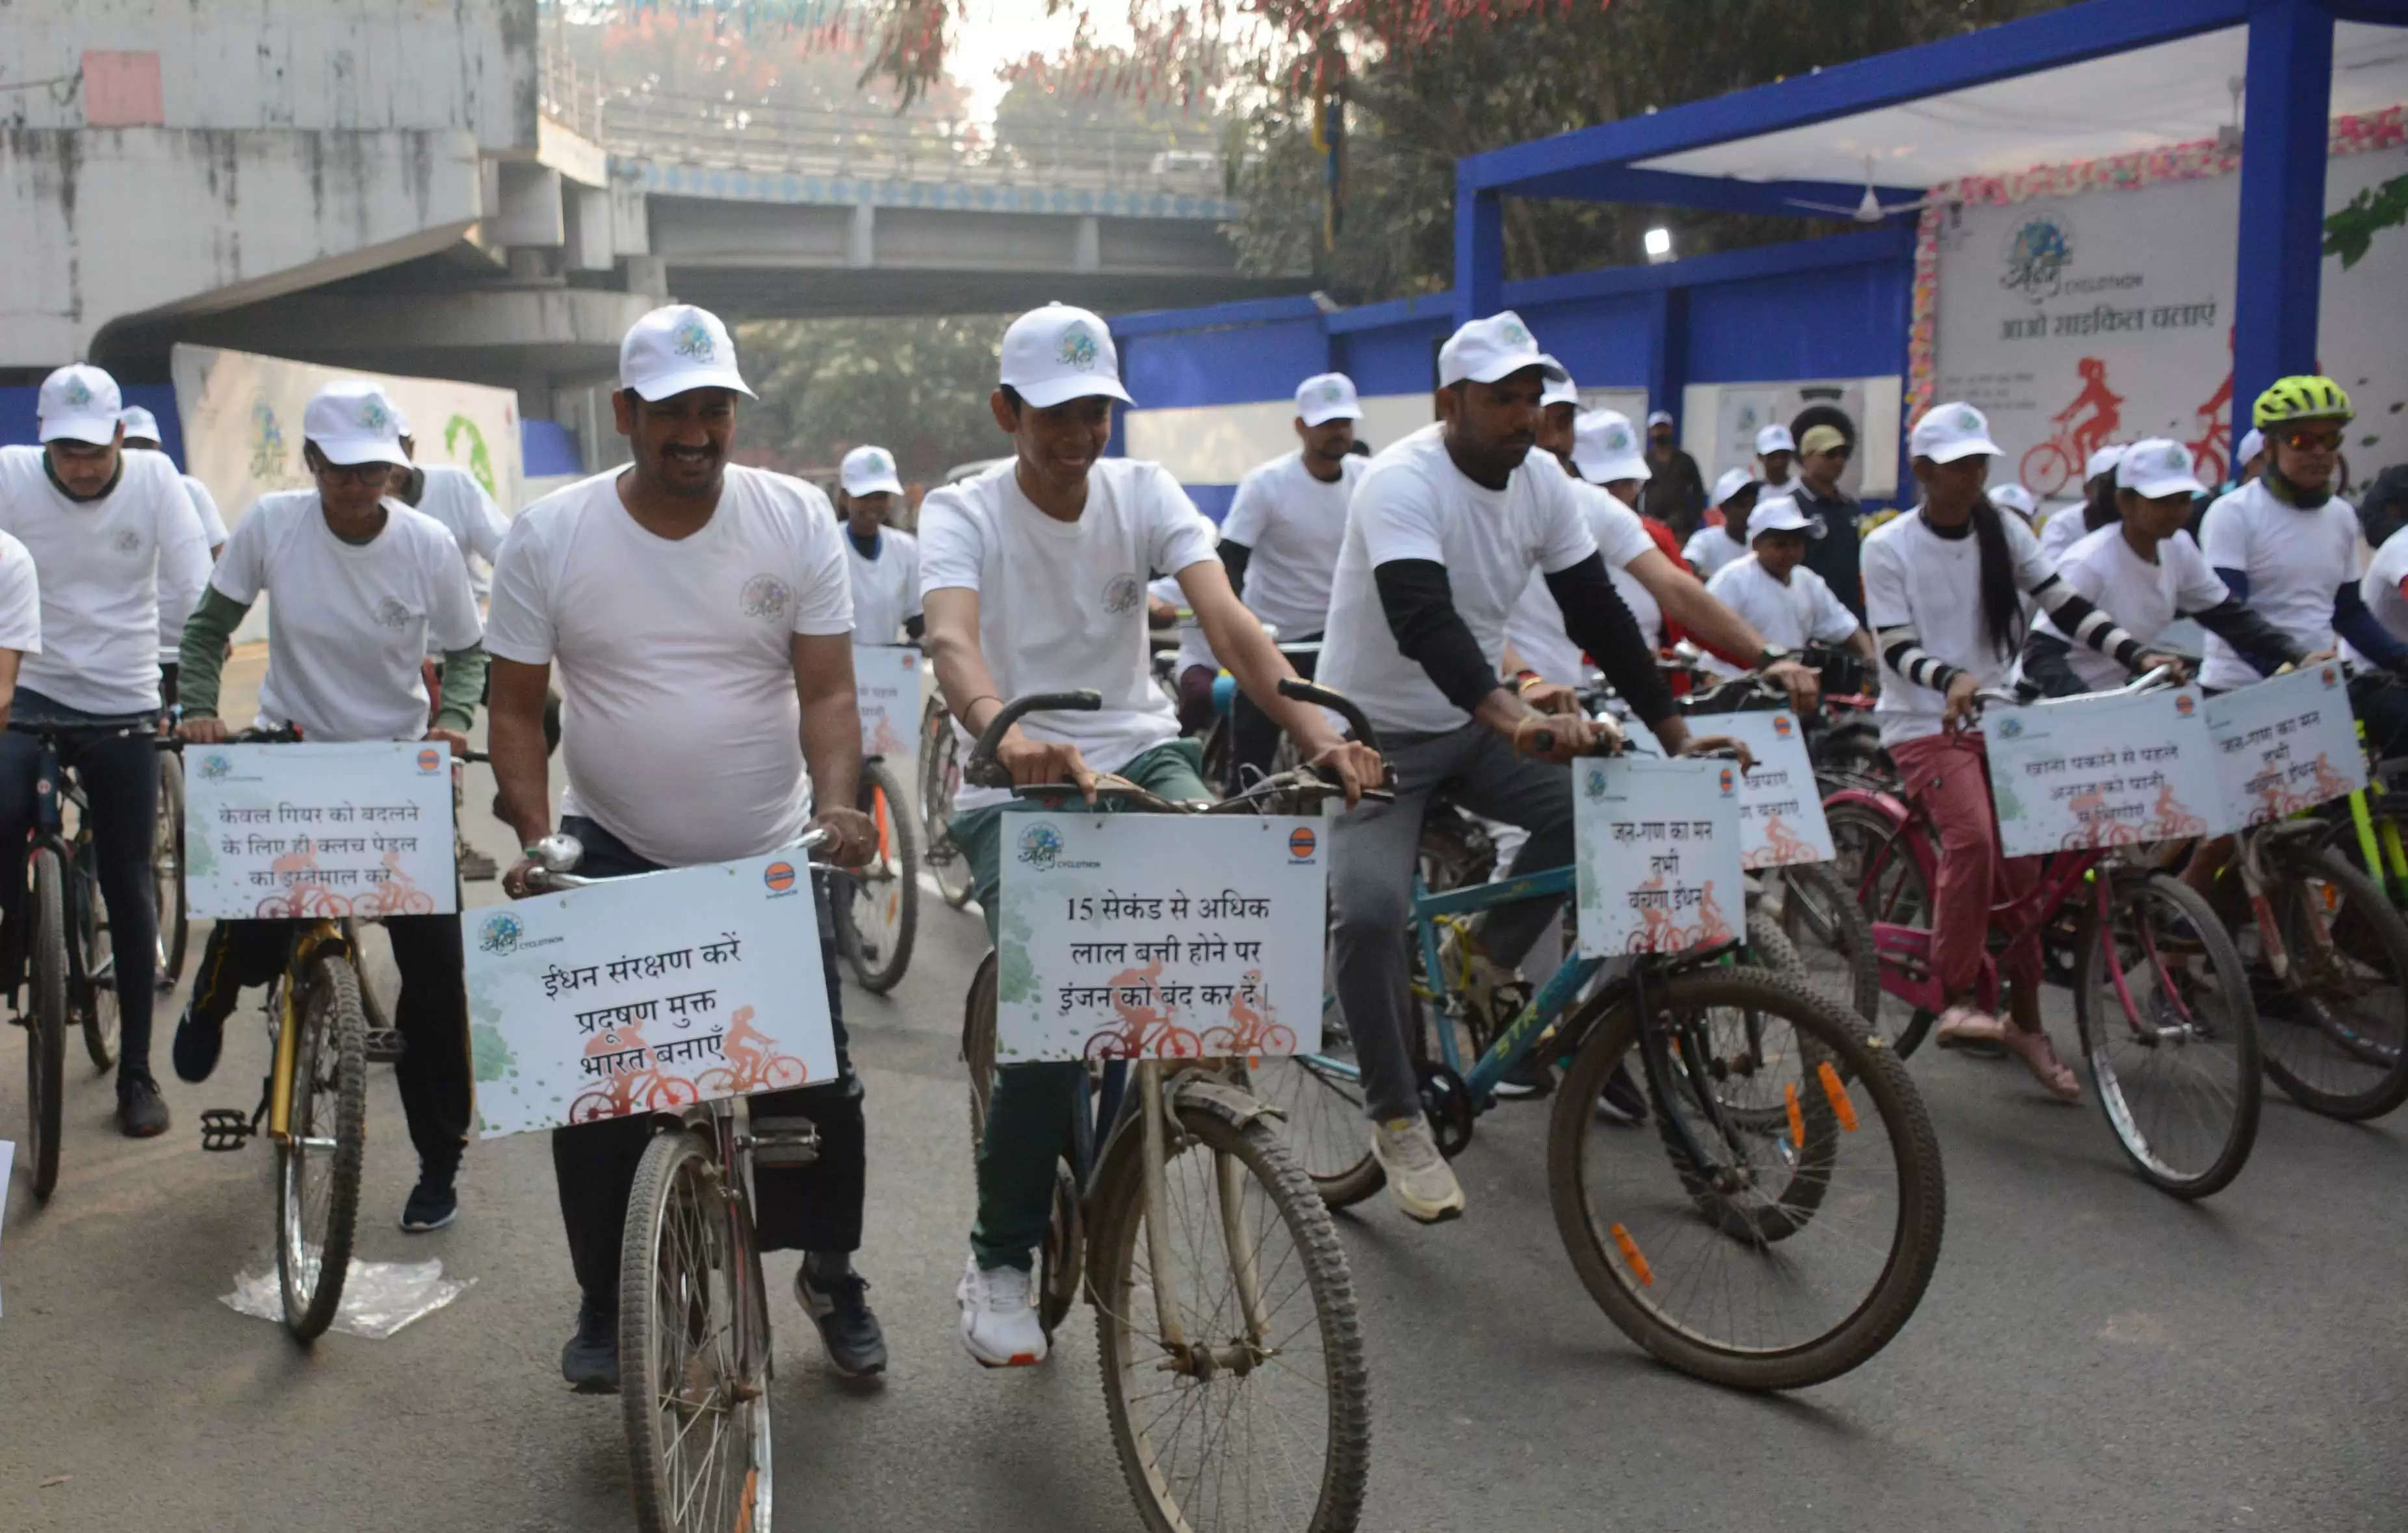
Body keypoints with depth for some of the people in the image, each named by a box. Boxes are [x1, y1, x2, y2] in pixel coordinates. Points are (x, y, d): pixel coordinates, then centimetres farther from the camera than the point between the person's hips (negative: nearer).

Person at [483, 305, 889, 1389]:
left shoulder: (797, 519, -6)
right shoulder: (549, 535, -6)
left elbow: (827, 690, -7)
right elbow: (516, 707, -2)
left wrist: (837, 807, -24)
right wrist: (535, 839, -15)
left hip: (772, 858, 0)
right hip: (612, 857, 0)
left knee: (818, 1082, 4)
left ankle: (831, 1277, 27)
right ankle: (603, 1306, 25)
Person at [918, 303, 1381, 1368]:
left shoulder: (1144, 493, 1)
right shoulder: (962, 513, -7)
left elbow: (1226, 620, -14)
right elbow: (953, 642, -27)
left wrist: (1317, 734, -32)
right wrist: (1008, 737, -51)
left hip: (1139, 756, 3)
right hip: (1014, 788, -2)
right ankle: (1000, 1260, 2)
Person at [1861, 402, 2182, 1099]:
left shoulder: (2003, 532, 4)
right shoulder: (1888, 546, -7)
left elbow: (2066, 606, -3)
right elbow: (1898, 649, -14)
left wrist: (2140, 656, -17)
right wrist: (1952, 680, -34)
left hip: (1997, 720, 5)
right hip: (1925, 724, -5)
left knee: (2020, 867, 3)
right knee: (1972, 835, -29)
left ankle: (2027, 1024, 17)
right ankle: (1954, 1001, -18)